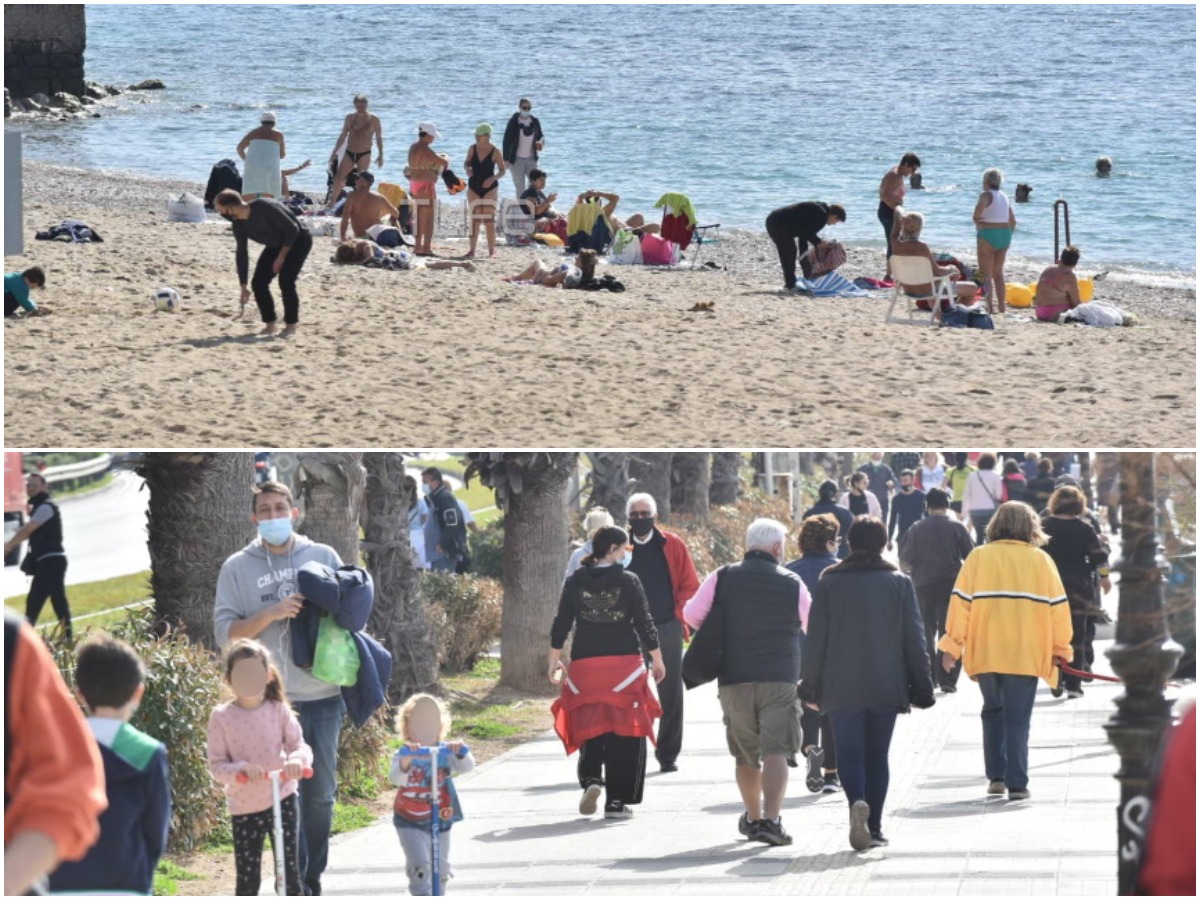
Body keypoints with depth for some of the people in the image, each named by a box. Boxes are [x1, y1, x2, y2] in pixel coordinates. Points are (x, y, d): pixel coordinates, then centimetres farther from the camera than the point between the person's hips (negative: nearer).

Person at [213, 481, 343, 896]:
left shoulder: (323, 557, 7)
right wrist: (271, 614, -17)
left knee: (321, 794, 8)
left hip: (324, 697, 2)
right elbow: (225, 633, -3)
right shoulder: (237, 568, 3)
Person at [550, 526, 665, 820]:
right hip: (625, 663, -2)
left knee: (589, 727, 13)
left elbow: (561, 624, 4)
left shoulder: (575, 582, 2)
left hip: (585, 663, 2)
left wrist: (554, 660, 12)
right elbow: (644, 623, -3)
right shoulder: (628, 581, -5)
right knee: (623, 733, 4)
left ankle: (591, 779, -12)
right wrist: (657, 659, 7)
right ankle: (616, 800, 3)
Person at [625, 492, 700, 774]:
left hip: (667, 629, 0)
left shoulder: (672, 545, 4)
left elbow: (690, 586, 6)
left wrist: (678, 616, -2)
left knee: (671, 694, 3)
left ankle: (667, 755, 10)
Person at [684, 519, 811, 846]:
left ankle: (752, 818, 30)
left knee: (745, 755, 16)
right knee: (776, 751, -7)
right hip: (780, 678, -2)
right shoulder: (792, 583, 2)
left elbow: (691, 614, 3)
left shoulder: (722, 579, 4)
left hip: (734, 679, 2)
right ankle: (770, 819, -22)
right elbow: (811, 625, 13)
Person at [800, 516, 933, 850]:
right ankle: (874, 827, 8)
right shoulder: (899, 583, 0)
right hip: (886, 686, 1)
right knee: (877, 755, 9)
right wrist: (921, 687, 8)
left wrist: (810, 686, 9)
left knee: (849, 753, 2)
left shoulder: (829, 583, -1)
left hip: (842, 688, -1)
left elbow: (815, 639, 1)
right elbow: (914, 639, 2)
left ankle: (857, 801, -26)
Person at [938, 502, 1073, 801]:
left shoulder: (978, 557, 4)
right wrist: (1060, 648, 12)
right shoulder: (1040, 560, 3)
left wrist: (952, 645, 6)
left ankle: (996, 776, 14)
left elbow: (961, 601, 1)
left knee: (993, 711, 19)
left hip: (985, 652, 1)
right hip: (1026, 654, -1)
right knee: (1018, 718, 2)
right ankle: (1017, 784, -4)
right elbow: (1058, 605, 3)